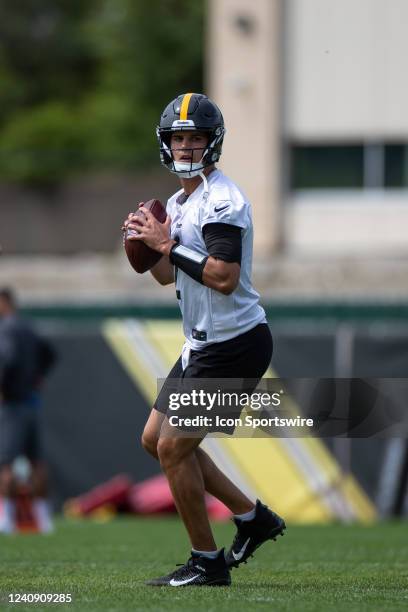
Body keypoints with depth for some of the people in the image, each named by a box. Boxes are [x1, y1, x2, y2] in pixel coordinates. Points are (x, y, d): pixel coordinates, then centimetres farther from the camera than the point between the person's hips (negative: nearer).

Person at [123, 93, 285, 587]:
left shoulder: (221, 200, -17)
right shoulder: (179, 202, 14)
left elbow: (224, 277, -27)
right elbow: (166, 276, 22)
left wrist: (167, 244, -21)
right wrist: (148, 242, 3)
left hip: (234, 344, -10)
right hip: (205, 343, 10)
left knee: (173, 448, -7)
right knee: (155, 439, 16)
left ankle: (207, 563, 5)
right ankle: (252, 517, 23)